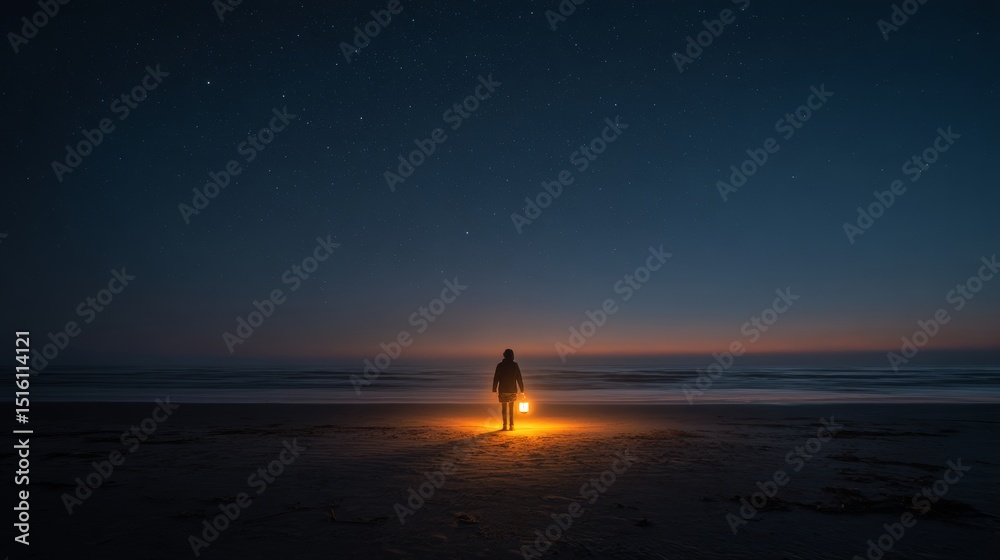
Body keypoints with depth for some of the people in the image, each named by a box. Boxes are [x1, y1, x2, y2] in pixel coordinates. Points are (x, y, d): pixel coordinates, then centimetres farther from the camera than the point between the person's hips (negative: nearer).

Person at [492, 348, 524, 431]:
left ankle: (505, 425, -3)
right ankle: (511, 425, 5)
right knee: (511, 409, 12)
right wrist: (522, 390, 1)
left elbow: (496, 378, -6)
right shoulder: (515, 365, -2)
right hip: (512, 390, 1)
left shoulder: (500, 365, -4)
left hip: (503, 390, -1)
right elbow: (519, 378, -3)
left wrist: (494, 390, -1)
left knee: (504, 408, 6)